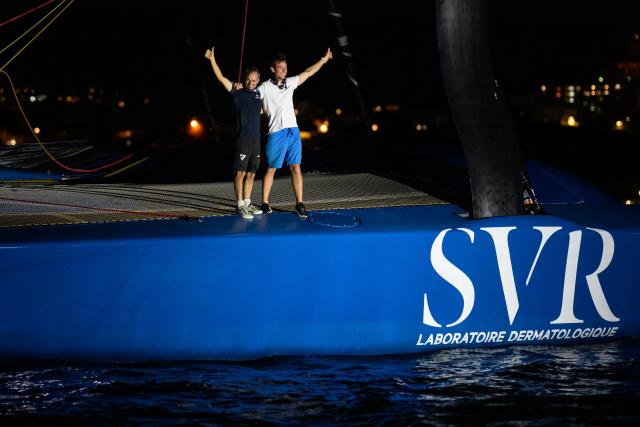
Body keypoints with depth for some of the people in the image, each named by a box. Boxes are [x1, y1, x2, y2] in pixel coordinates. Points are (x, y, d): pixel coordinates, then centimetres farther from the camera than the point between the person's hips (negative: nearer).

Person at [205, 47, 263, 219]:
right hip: (243, 138, -6)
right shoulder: (238, 93, -2)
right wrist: (212, 59, -16)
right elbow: (221, 78, -10)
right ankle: (240, 205, -5)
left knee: (251, 174, 9)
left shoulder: (259, 94, 13)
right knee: (241, 172, -6)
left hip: (256, 139, 6)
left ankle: (247, 203, 16)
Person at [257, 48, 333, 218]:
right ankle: (265, 203, 10)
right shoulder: (265, 87, -1)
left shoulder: (290, 83, 13)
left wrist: (324, 59, 24)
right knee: (271, 169, 1)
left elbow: (308, 72, 21)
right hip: (276, 133, -4)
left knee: (296, 167, 1)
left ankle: (299, 204, 2)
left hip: (293, 131, 4)